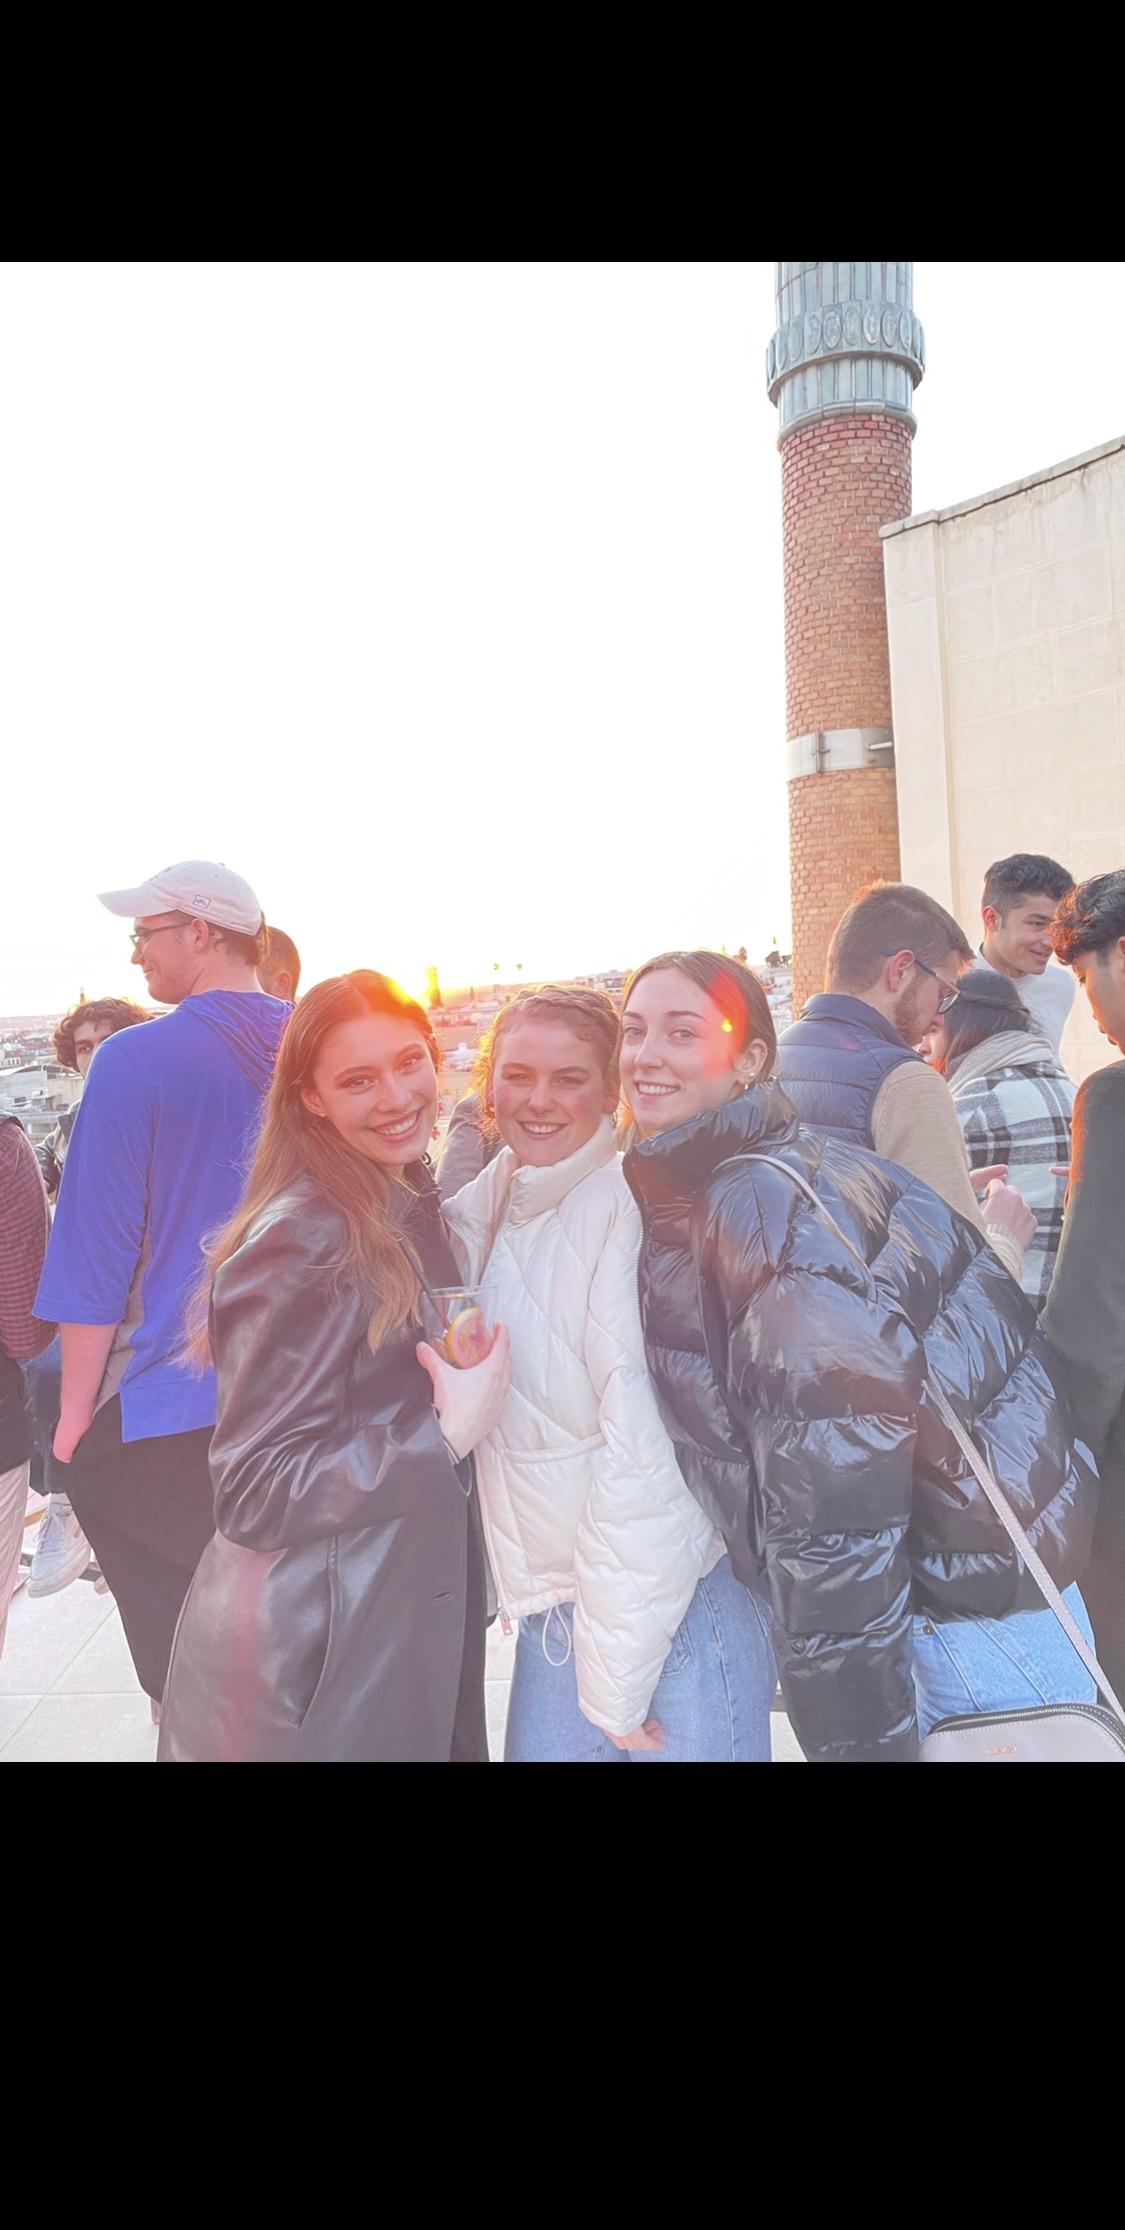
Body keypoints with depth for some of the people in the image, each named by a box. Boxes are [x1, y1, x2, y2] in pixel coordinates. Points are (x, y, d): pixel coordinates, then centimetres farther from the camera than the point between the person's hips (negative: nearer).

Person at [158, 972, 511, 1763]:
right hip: (316, 1645, -8)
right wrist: (449, 1438, -24)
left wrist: (469, 1410, 3)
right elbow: (252, 1491, -22)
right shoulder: (301, 1243, -23)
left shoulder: (412, 1205, 4)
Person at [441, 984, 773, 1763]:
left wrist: (618, 1674, -16)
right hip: (550, 1606, 6)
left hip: (677, 1607, -6)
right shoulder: (481, 1207, 2)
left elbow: (642, 1443, -20)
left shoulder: (634, 1206, -19)